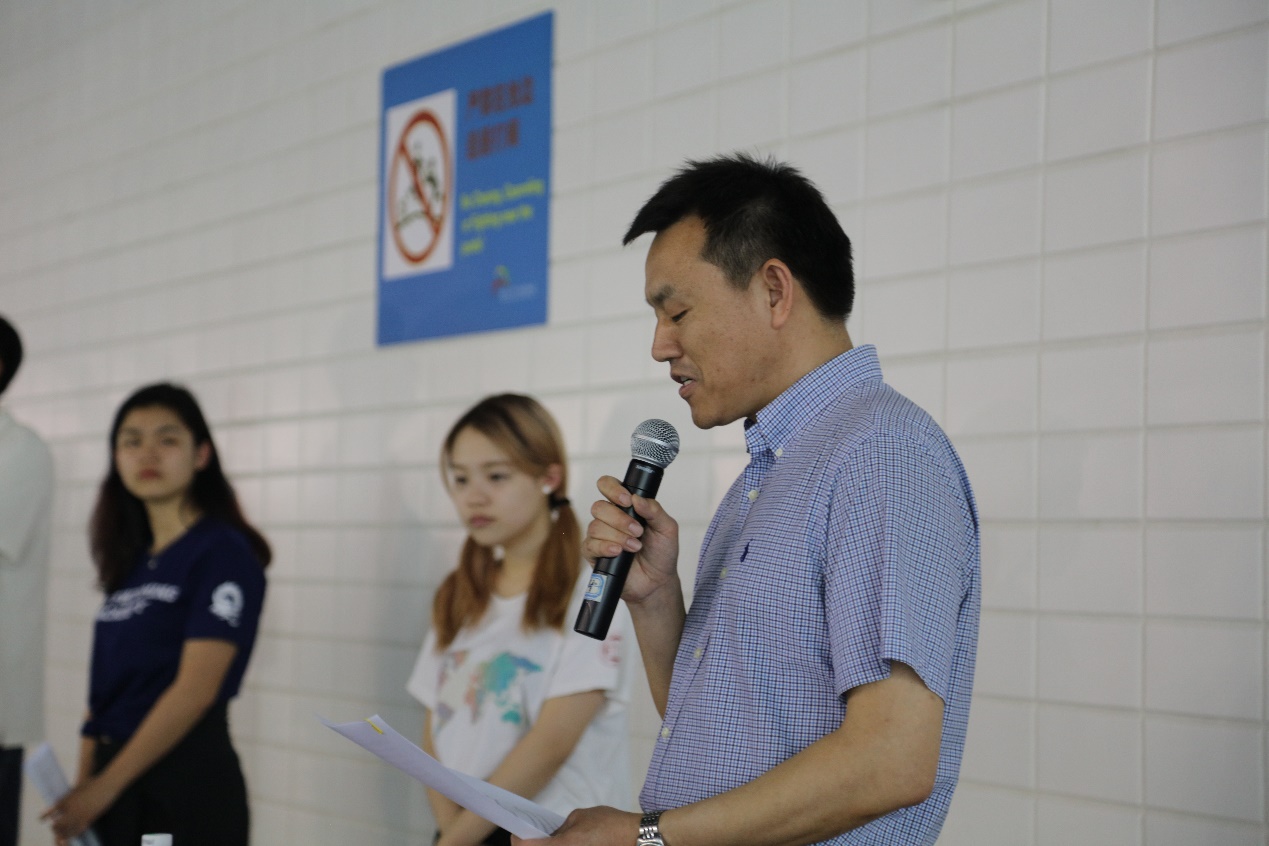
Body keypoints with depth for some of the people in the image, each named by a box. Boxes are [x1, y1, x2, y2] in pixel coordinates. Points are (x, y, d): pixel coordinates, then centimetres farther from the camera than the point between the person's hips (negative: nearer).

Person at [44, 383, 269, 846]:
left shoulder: (224, 553, -8)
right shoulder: (131, 561, 14)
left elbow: (195, 690, -16)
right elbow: (105, 690, 14)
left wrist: (103, 788, -15)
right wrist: (81, 790, 6)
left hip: (188, 786, -7)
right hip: (115, 783, 7)